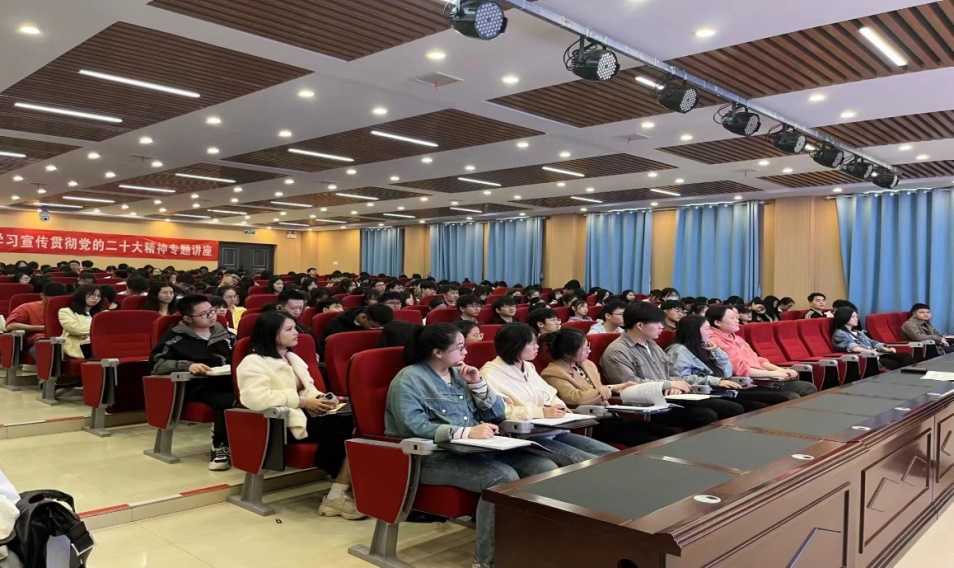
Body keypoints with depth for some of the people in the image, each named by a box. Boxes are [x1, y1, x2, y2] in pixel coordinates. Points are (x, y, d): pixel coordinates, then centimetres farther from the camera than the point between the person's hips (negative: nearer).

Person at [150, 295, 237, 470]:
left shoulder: (224, 333, 21)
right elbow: (156, 363, -2)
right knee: (229, 401, -37)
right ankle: (220, 448, -17)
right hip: (200, 387, -4)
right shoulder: (177, 337, 6)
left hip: (229, 382, 4)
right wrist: (188, 365, -15)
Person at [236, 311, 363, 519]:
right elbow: (256, 398, -21)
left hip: (307, 414, 8)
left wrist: (319, 398, -1)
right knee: (343, 426, -27)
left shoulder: (292, 358, 23)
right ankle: (338, 494, -16)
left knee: (354, 422, -21)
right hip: (285, 423, -8)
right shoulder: (253, 362, -4)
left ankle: (339, 493, -20)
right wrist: (302, 401, -20)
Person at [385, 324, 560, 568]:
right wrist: (466, 432, -28)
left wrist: (477, 384, -1)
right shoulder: (409, 379, -4)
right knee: (503, 477, -32)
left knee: (546, 468, -13)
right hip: (435, 457, -7)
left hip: (479, 449, 7)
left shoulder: (459, 373, 17)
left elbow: (498, 414, 16)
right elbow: (413, 427, -20)